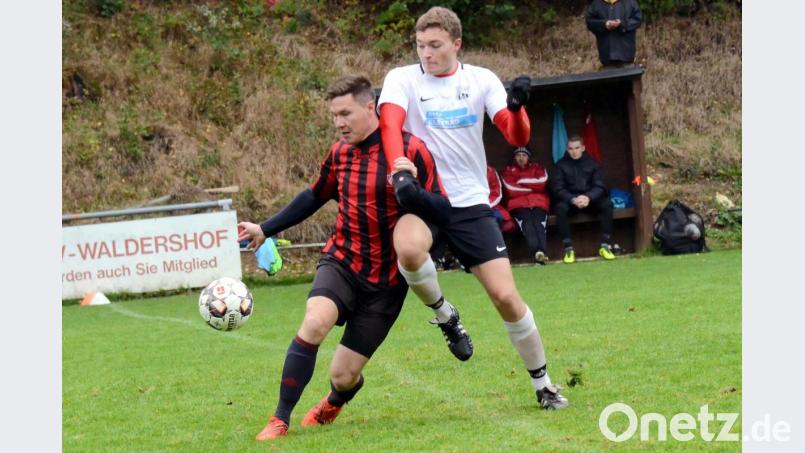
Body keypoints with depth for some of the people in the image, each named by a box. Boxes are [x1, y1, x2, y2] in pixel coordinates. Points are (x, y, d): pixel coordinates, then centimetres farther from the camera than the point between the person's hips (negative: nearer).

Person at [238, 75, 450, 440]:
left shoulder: (410, 150, -14)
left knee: (343, 375, -2)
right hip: (341, 261, 3)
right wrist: (265, 230, 21)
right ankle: (279, 421, -20)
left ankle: (334, 403, 38)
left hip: (386, 279, -3)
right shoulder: (340, 152, 3)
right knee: (314, 321, -30)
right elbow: (314, 197, 22)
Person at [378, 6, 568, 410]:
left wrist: (516, 107, -27)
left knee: (505, 296, -5)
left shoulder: (481, 80, 3)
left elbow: (518, 138, -5)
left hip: (471, 203, 2)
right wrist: (401, 173, -38)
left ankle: (542, 384, 14)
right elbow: (390, 125, -20)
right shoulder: (402, 79, -2)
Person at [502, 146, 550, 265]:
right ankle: (537, 251, -53)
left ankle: (543, 251, -51)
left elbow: (541, 184, 1)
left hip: (539, 203, 1)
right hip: (518, 204, -1)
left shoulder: (537, 168, 20)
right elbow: (511, 191, 0)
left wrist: (522, 181, 2)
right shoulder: (508, 170, 16)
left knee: (538, 221, -30)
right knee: (527, 222, -32)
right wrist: (532, 187, 4)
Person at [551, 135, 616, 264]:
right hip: (570, 200, -1)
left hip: (590, 199, 2)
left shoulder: (591, 163, 6)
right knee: (560, 208, -34)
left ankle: (605, 246, -21)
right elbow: (558, 189, -8)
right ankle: (568, 248, -29)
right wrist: (573, 200, -26)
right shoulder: (561, 165, 1)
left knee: (607, 204, -27)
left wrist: (588, 198, -25)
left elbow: (599, 186, -3)